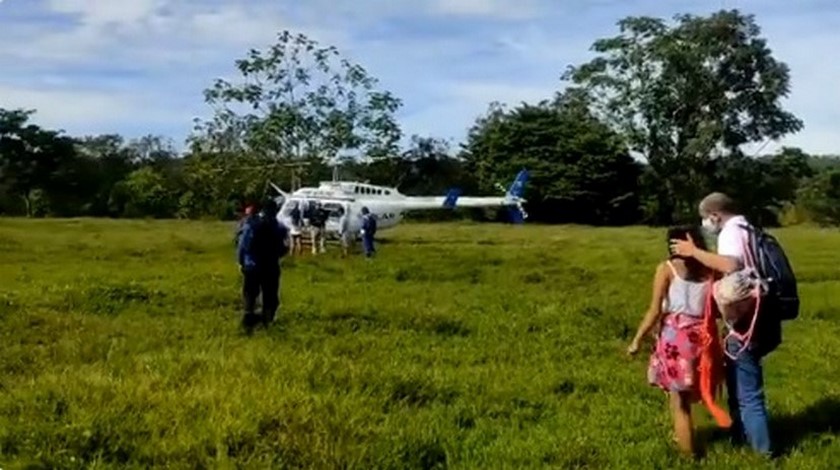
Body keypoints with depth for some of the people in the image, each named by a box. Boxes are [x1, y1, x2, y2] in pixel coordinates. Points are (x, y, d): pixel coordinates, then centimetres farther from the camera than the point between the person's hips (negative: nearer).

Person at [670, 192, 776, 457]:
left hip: (745, 323, -10)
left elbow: (731, 266, -33)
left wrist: (694, 252, -24)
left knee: (747, 391, 0)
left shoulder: (731, 232, -13)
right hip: (752, 318, 10)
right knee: (738, 382, 23)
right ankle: (740, 434, 34)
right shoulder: (746, 230, 17)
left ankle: (762, 449, 8)